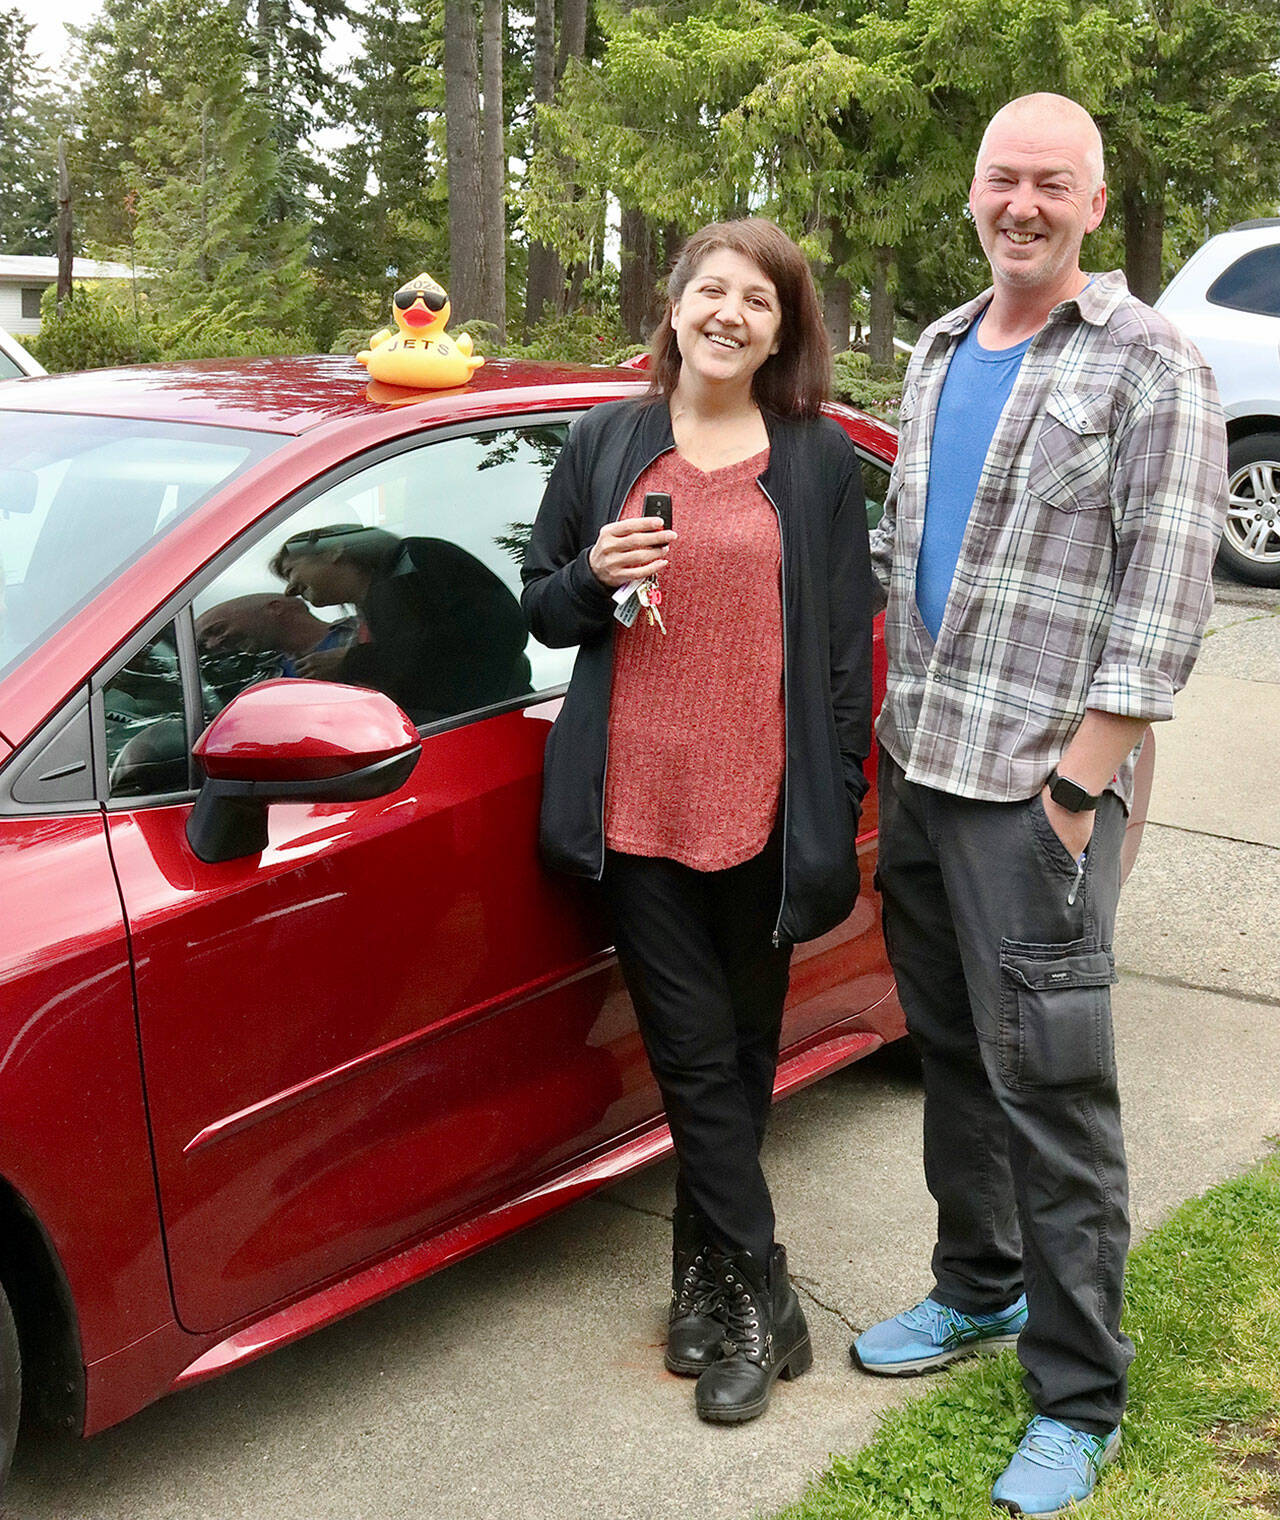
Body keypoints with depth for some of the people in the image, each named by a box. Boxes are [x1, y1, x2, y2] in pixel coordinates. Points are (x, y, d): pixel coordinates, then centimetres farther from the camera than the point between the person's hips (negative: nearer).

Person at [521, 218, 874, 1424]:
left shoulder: (819, 458, 5)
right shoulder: (604, 444, 8)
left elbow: (848, 638, 5)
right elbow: (538, 607, 13)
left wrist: (838, 805, 0)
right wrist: (593, 576, -11)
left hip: (763, 805, 0)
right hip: (638, 802, 0)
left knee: (738, 1055, 11)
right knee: (696, 1057, 1)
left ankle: (703, 1272, 27)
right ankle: (759, 1308, 11)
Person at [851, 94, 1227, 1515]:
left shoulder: (1151, 370, -7)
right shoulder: (938, 353, 14)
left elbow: (1162, 602, -12)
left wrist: (1077, 786, -16)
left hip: (1037, 786, -7)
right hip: (917, 764, 7)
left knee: (1047, 1081, -3)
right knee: (950, 1049, 17)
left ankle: (1078, 1399, 9)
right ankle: (977, 1288, 35)